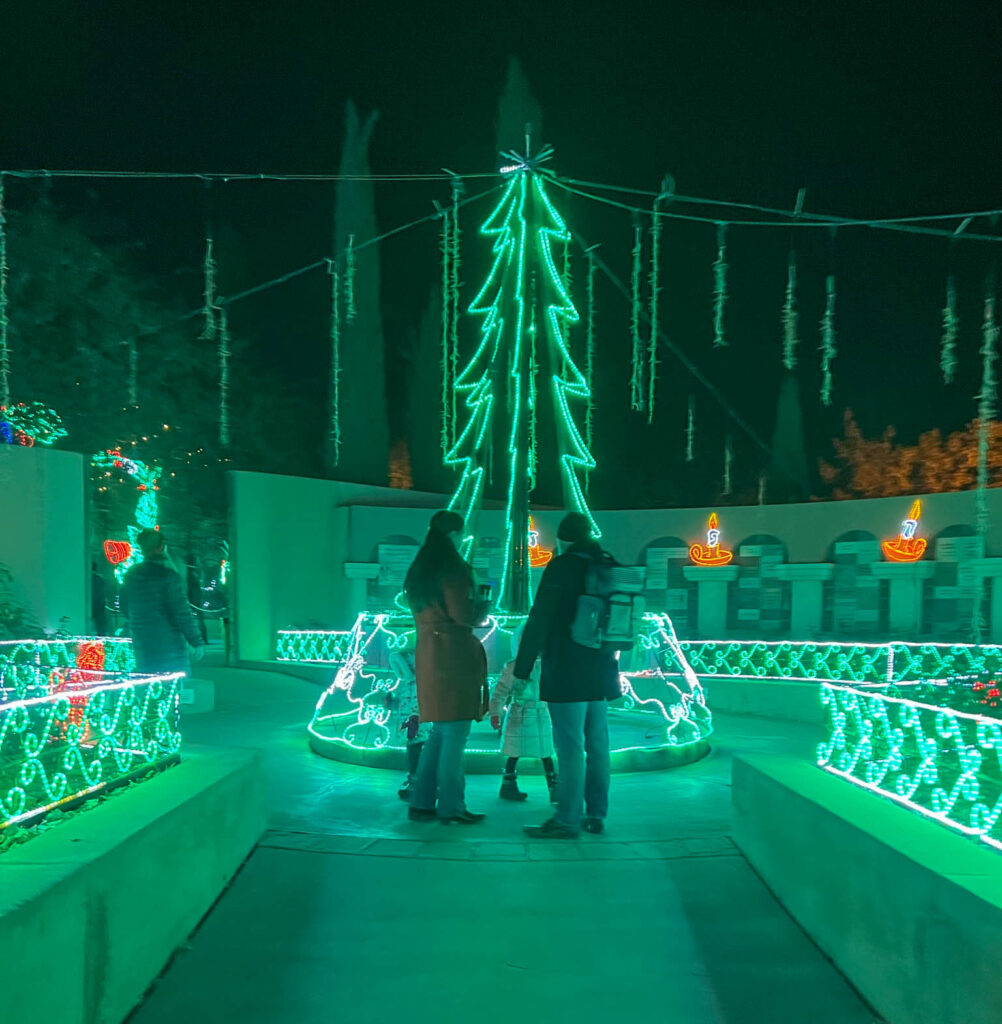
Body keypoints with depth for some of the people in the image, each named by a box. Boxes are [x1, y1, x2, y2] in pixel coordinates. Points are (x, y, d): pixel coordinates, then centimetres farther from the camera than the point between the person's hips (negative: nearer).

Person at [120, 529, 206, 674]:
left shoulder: (131, 575, 6)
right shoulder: (167, 576, -15)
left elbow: (125, 610, 16)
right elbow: (181, 613, -16)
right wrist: (197, 642, -10)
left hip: (141, 648, 7)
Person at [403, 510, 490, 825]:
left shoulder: (418, 571, 15)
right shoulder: (453, 569, -11)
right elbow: (464, 615, -15)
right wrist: (482, 606, 5)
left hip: (427, 654, 8)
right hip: (453, 656, -8)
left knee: (439, 731, 14)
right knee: (455, 732, -2)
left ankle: (422, 802, 16)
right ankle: (451, 806, 3)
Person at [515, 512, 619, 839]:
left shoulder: (561, 567, -9)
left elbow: (538, 622, -13)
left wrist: (522, 672, -11)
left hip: (566, 674, -7)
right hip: (601, 672, 7)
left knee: (570, 748, -5)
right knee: (597, 746, 12)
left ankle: (567, 820, -1)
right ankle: (595, 814, 20)